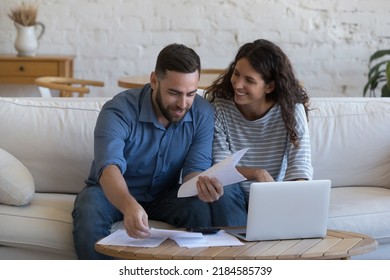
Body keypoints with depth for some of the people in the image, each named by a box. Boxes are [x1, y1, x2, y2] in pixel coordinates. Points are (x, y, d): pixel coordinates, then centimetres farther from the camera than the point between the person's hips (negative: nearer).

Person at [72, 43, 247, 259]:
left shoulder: (203, 114, -13)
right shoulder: (119, 111, -25)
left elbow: (195, 168, -17)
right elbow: (109, 166, -41)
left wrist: (202, 184, -44)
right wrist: (129, 205, -62)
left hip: (165, 194, 3)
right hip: (114, 193, -2)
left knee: (203, 208, -29)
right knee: (89, 213, -35)